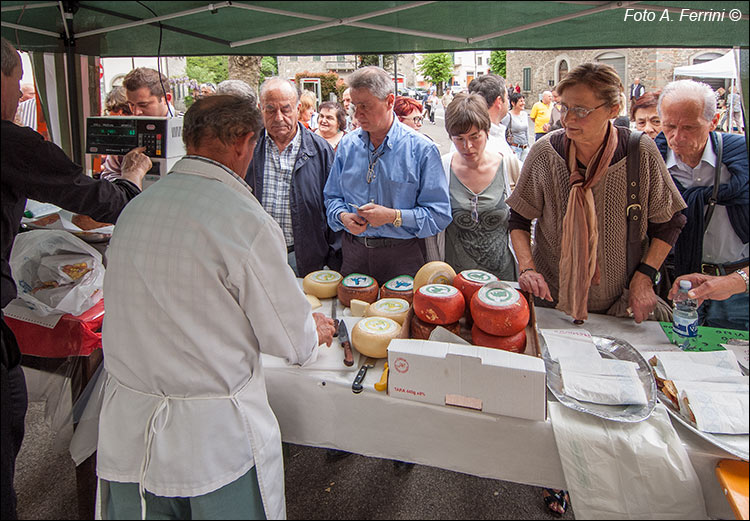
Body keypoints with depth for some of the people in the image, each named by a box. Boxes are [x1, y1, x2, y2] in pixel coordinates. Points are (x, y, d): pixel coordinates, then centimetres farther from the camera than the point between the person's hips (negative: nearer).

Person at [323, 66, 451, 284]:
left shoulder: (421, 149, -9)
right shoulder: (347, 145, 5)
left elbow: (439, 215, -11)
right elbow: (332, 196, 13)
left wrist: (393, 216, -21)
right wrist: (343, 216, -9)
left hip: (402, 256, -3)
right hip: (354, 252, 3)